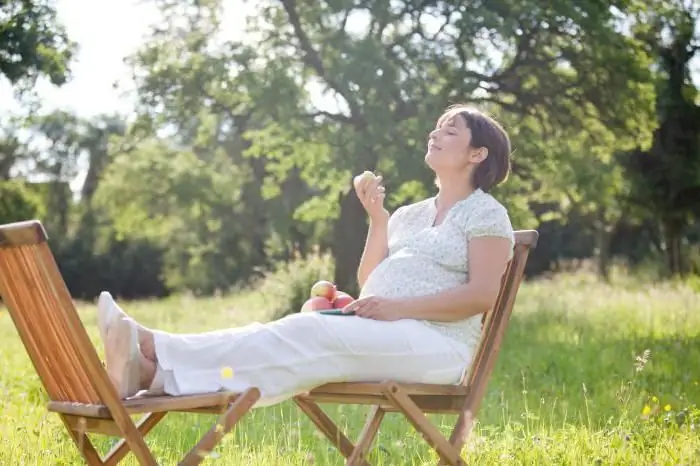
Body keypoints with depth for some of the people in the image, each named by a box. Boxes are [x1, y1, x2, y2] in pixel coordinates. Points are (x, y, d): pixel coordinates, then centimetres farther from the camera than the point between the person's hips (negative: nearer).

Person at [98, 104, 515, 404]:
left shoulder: (486, 213, 3)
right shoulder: (410, 215, 25)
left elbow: (483, 294, -10)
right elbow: (370, 283, 17)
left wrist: (398, 307, -18)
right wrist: (378, 219, 4)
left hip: (437, 346, -7)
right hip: (380, 338, 7)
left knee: (309, 334, -30)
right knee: (300, 332, -22)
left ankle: (161, 370, -46)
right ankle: (155, 369, -44)